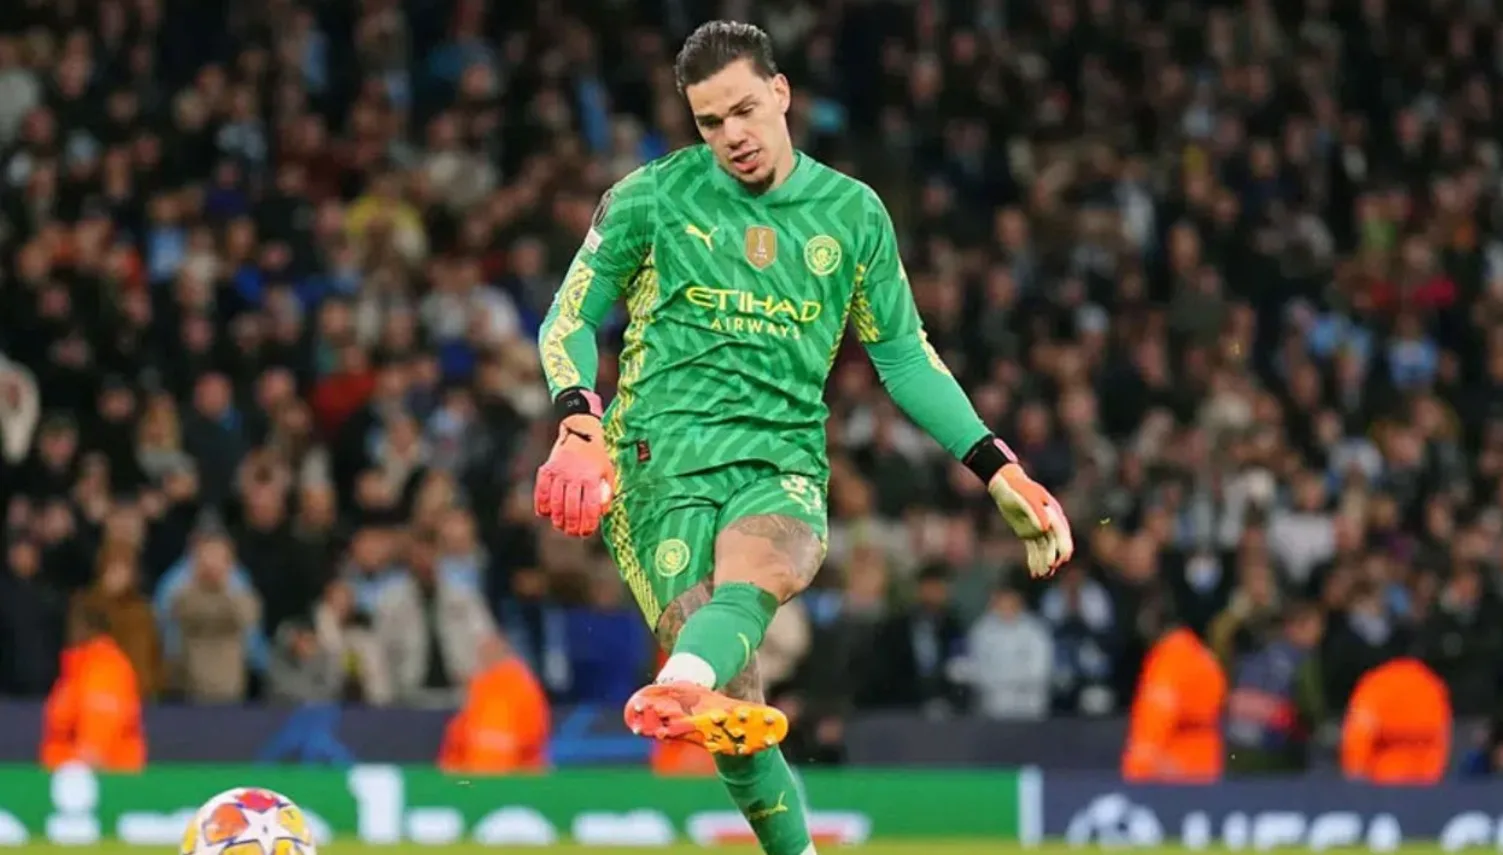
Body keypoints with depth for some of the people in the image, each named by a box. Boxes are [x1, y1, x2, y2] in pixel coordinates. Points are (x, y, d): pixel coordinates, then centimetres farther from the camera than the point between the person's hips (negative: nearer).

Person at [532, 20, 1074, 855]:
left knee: (761, 571, -37)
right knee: (736, 702, -18)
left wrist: (998, 469, 14)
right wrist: (578, 424, -8)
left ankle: (679, 692, -66)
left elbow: (903, 356, 21)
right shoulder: (651, 197, 7)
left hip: (783, 460, 0)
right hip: (659, 455, 0)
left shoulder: (853, 213, 13)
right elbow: (569, 322, 12)